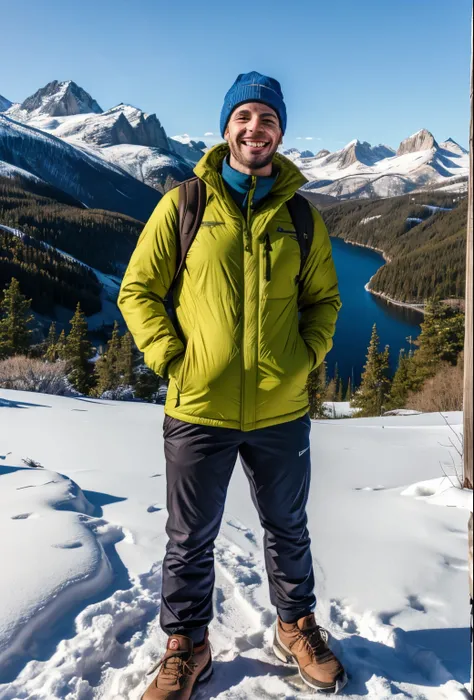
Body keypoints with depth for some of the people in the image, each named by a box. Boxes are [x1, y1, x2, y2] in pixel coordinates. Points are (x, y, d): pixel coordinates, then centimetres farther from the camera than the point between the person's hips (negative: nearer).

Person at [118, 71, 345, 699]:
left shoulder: (301, 217, 5)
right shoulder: (182, 206, -1)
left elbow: (323, 298, 15)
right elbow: (137, 290, 2)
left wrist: (307, 356, 0)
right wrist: (170, 358, -9)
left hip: (281, 412, 2)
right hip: (198, 411, -1)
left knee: (288, 529, 20)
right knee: (190, 541, 13)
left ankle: (297, 627, 44)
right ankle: (187, 647, 36)